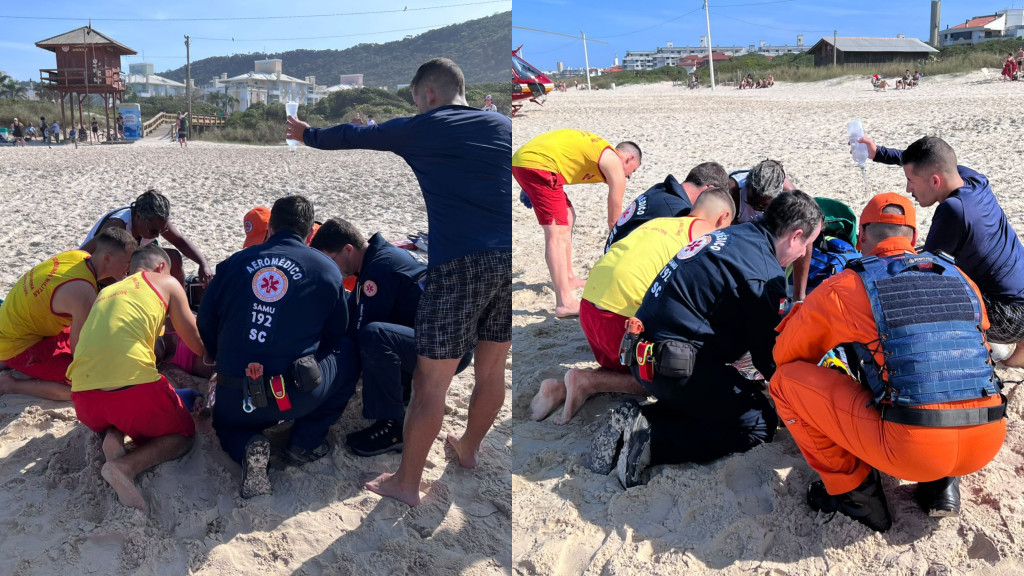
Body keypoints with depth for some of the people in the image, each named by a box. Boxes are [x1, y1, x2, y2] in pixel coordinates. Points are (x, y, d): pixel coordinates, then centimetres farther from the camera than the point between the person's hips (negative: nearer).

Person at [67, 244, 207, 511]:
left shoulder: (106, 292, 27)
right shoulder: (166, 283, 12)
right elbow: (198, 346, 15)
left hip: (83, 397, 6)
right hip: (134, 386, -6)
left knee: (113, 412, 40)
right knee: (183, 434, 20)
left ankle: (112, 436, 2)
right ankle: (127, 466, -11)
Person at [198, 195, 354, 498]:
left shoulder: (234, 263, 6)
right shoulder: (327, 269, 1)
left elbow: (205, 325, 13)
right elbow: (336, 335, 11)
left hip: (236, 402, 3)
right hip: (298, 397, -2)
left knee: (226, 423, 37)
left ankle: (248, 446, 0)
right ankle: (306, 441, 13)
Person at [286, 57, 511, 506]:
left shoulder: (420, 129, 5)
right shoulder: (502, 126, 15)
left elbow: (353, 137, 19)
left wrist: (309, 136, 35)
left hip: (458, 265, -5)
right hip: (506, 259, 6)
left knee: (430, 384, 5)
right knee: (491, 371, 20)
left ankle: (406, 484, 18)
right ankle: (469, 449, 42)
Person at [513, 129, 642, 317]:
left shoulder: (597, 149, 27)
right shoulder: (614, 164, 4)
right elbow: (615, 221, 8)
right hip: (537, 164, -10)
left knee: (567, 217, 21)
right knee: (557, 233, -12)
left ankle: (568, 278, 30)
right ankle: (565, 303, -18)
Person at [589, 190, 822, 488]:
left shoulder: (733, 235, 14)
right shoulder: (764, 274, -13)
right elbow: (767, 353, -4)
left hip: (644, 355, 9)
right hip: (677, 368, -9)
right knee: (759, 423, 0)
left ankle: (635, 421, 4)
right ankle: (650, 439, -14)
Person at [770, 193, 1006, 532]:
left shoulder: (844, 287, 1)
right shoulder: (960, 278, 16)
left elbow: (787, 354, 12)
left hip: (909, 450, -5)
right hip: (987, 445, 6)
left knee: (786, 380, 7)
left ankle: (851, 491, 12)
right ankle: (941, 485, 20)